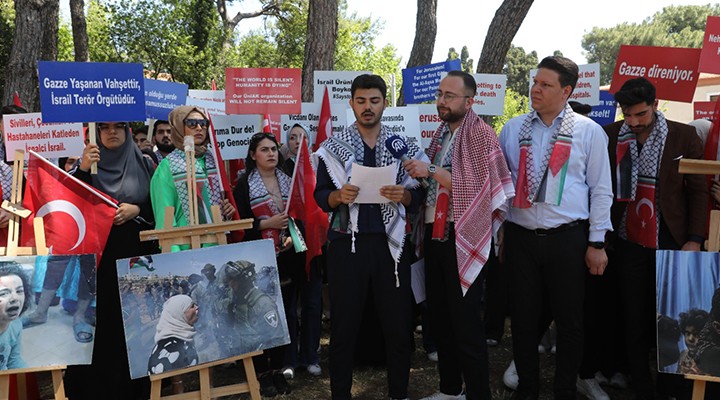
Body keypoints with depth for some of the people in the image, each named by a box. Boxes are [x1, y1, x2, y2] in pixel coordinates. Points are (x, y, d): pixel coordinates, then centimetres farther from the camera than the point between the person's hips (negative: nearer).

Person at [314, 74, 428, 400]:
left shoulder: (402, 146, 7)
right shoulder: (332, 148, 4)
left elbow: (418, 195, 8)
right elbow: (320, 196, 4)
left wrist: (403, 195, -13)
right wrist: (338, 196, -16)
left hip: (390, 242, 1)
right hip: (347, 243, -1)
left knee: (398, 323, 6)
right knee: (344, 324, 5)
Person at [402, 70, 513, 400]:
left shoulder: (481, 134, -9)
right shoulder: (441, 133, 14)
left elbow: (476, 186, -21)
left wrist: (431, 170, -21)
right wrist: (420, 174, 7)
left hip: (463, 237, -8)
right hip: (434, 233, 8)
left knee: (466, 323, -2)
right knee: (439, 316, 15)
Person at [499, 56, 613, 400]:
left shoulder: (588, 131, 1)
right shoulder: (513, 128, 8)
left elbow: (601, 190, 1)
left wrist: (597, 243, -2)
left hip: (567, 239, -2)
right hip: (520, 238, 2)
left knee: (569, 320, 8)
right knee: (524, 317, 11)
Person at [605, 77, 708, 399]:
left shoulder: (684, 136, -2)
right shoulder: (610, 136, 1)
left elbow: (698, 191, 1)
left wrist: (695, 239, -6)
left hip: (670, 243, -1)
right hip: (628, 244, 1)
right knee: (634, 321, 7)